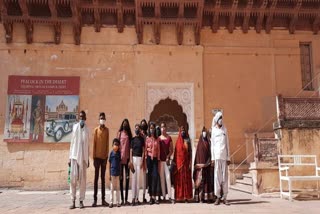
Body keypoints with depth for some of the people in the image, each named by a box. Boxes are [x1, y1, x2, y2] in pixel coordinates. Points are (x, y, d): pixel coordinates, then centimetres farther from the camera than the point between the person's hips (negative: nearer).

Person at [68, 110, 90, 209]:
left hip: (83, 157, 1)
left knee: (82, 179, 1)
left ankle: (81, 200, 7)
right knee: (73, 178, -4)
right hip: (74, 156, 0)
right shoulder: (75, 127, 6)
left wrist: (88, 159, 8)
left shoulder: (87, 129, 8)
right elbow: (72, 143, 7)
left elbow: (88, 145, 10)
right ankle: (73, 201, 3)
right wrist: (69, 157, 4)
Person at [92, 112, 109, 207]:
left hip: (104, 156, 2)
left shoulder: (107, 130, 6)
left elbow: (107, 143, 5)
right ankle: (95, 199, 5)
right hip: (97, 156, -2)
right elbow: (94, 144, -1)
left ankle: (103, 199, 11)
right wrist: (94, 157, -4)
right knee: (96, 177, 1)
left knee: (103, 178, 7)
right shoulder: (96, 130, 0)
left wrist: (106, 156, 0)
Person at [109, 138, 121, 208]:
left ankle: (118, 202, 15)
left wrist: (121, 173, 3)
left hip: (118, 173, 2)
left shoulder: (119, 153, 2)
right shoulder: (111, 153, -3)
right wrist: (109, 174, -3)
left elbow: (120, 163, 6)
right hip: (112, 173, -2)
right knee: (112, 188, 5)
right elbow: (109, 164, 0)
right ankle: (111, 202, 11)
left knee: (117, 188, 8)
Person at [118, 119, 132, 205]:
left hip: (127, 157, 3)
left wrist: (130, 158, 4)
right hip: (120, 157, -3)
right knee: (121, 177, 1)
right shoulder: (119, 133, 4)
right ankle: (122, 199, 6)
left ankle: (126, 199, 9)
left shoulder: (129, 134, 11)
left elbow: (130, 146, 10)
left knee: (127, 177, 4)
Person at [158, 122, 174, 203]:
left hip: (167, 159, -1)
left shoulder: (169, 138, 3)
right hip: (160, 160, 1)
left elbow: (171, 150, 5)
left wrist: (168, 157, -7)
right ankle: (163, 196, 11)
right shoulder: (158, 138, 6)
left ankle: (169, 196, -3)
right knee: (162, 177, 5)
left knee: (168, 177, -5)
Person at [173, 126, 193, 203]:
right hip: (179, 162, 1)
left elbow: (190, 152, 1)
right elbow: (176, 152, 5)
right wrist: (175, 163, -1)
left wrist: (190, 163, -6)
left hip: (186, 162, -1)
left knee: (186, 179, 0)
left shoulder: (188, 140, 5)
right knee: (179, 179, 1)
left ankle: (186, 197, 4)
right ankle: (179, 196, 6)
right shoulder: (178, 141, 7)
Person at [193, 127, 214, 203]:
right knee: (200, 180, -4)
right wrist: (196, 164, -6)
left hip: (207, 164, 3)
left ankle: (207, 197, 6)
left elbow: (210, 153, 8)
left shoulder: (208, 142, 10)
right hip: (200, 163, -2)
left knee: (207, 179, 1)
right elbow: (197, 153, 0)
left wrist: (209, 162, -3)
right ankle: (200, 198, -1)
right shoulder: (200, 142, 4)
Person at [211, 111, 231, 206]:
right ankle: (218, 197, 2)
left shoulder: (225, 130, 12)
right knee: (217, 176, -2)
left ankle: (224, 197, 5)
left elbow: (227, 144, 11)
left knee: (225, 176, 1)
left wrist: (228, 157, 5)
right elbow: (212, 145, 6)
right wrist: (212, 158, -1)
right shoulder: (213, 130, 8)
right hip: (216, 155, -1)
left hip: (224, 155, 2)